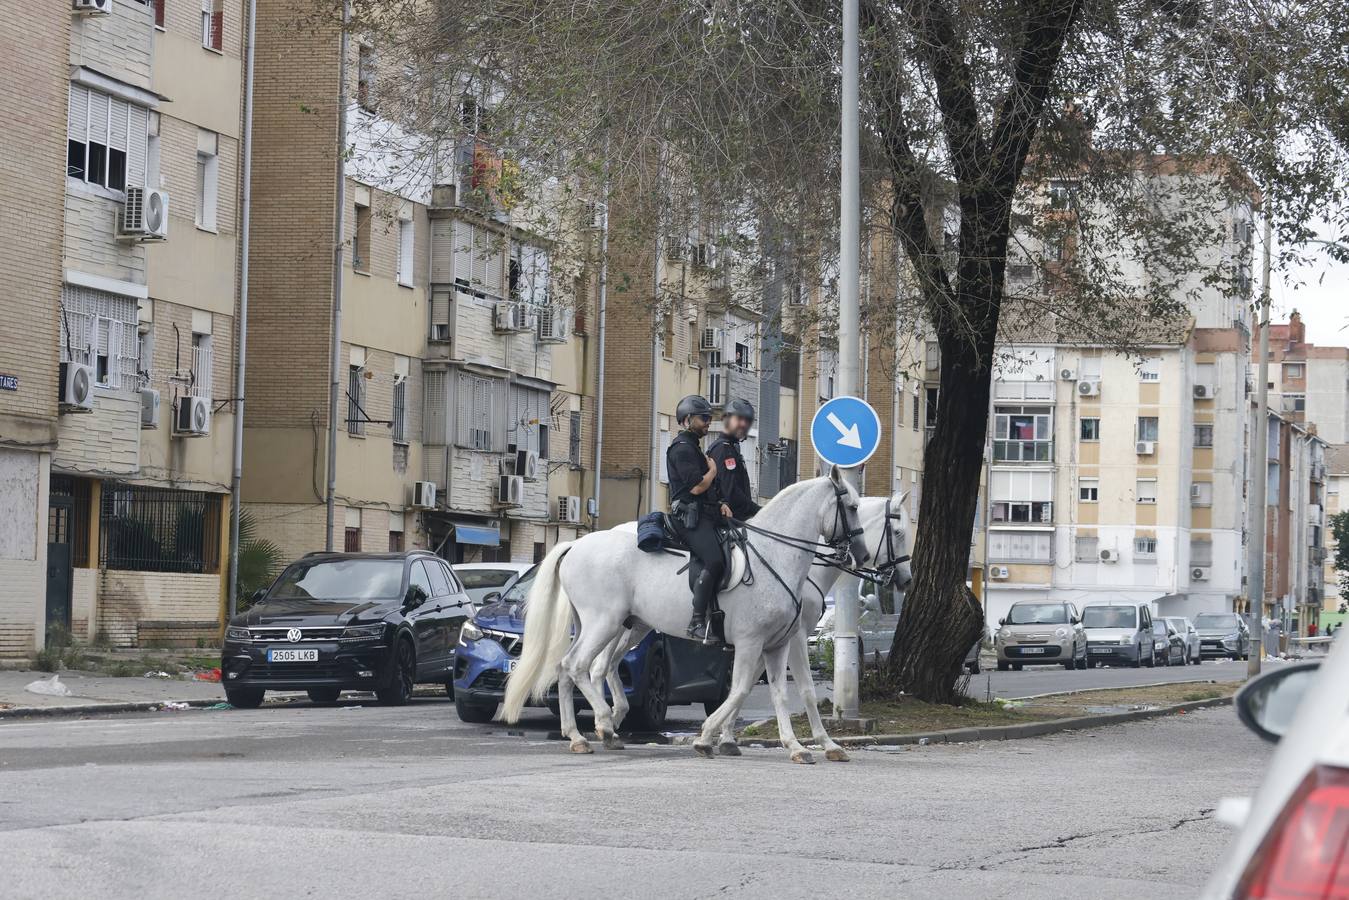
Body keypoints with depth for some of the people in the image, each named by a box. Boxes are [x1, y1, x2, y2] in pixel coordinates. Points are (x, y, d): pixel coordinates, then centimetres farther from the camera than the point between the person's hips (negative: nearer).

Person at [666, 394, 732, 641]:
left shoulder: (694, 447, 26)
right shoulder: (682, 448, -8)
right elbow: (696, 486, -17)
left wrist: (720, 504, 12)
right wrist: (712, 470, 1)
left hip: (704, 515, 11)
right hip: (689, 516, -11)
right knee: (714, 562, -28)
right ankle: (698, 622, -28)